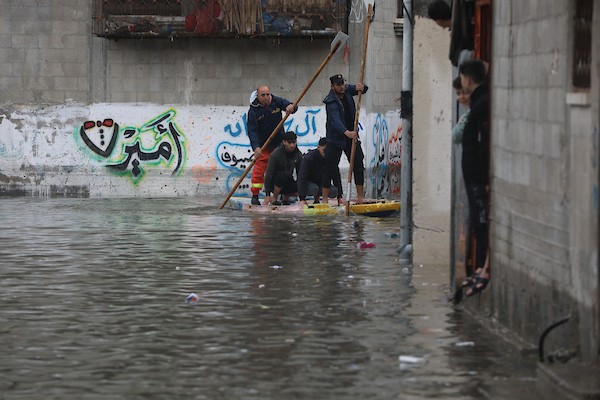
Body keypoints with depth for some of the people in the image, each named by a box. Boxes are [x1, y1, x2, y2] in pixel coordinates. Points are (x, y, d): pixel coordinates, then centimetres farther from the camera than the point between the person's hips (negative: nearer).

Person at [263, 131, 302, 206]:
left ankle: (286, 198, 10)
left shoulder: (298, 155, -8)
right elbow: (269, 174, -26)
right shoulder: (276, 154, -23)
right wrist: (267, 195, -31)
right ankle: (274, 199, -16)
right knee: (283, 175, -35)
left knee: (297, 192, -24)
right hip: (274, 182, -4)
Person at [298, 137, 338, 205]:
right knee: (314, 189, -38)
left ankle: (316, 200, 3)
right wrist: (302, 198, -41)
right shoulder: (308, 158, -25)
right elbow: (302, 177, -32)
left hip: (321, 183, 5)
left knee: (334, 191, -24)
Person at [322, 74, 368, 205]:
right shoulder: (331, 102, -21)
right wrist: (346, 132, -52)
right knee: (331, 167, -5)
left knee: (358, 165, 2)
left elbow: (364, 89, 12)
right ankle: (325, 198, 0)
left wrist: (361, 87, -15)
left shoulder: (347, 90, 0)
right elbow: (335, 120, -35)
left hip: (351, 135, 6)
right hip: (335, 138, -6)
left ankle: (360, 196, 6)